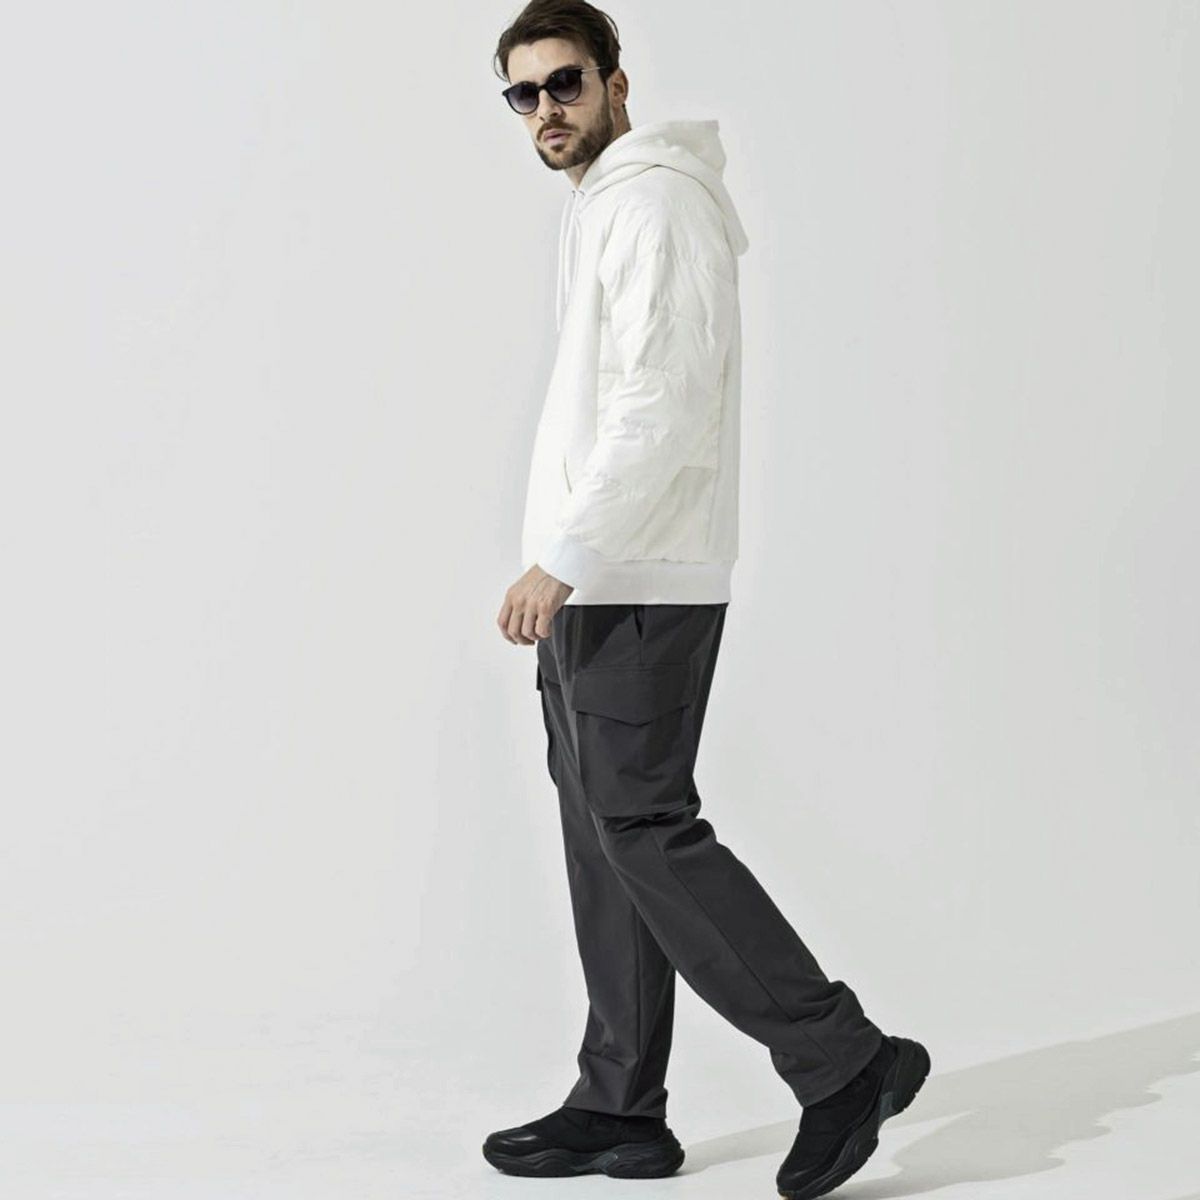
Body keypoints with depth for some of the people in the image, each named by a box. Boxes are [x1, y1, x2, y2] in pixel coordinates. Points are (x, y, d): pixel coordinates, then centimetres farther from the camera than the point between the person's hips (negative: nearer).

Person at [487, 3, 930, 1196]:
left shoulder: (656, 205, -11)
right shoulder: (596, 209, 20)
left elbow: (661, 409, -20)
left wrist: (562, 558, -22)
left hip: (637, 589, -10)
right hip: (591, 587, 10)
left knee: (643, 827, -10)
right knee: (602, 835, 9)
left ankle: (844, 1061, -4)